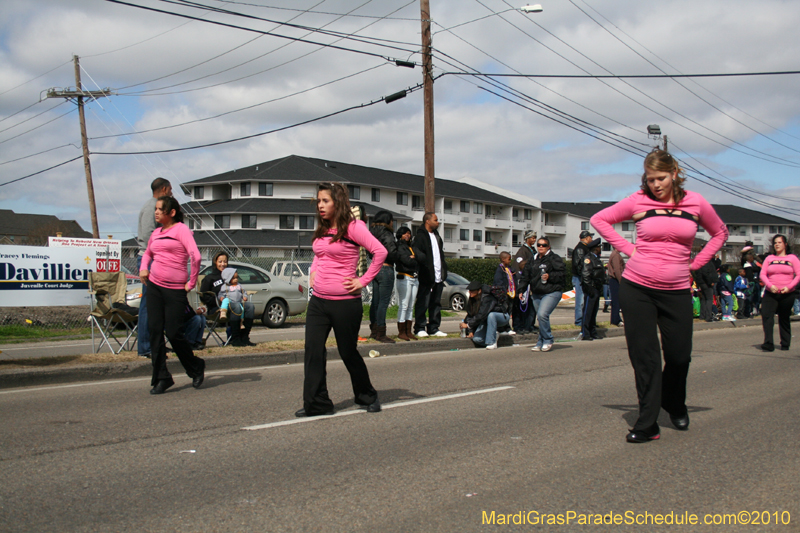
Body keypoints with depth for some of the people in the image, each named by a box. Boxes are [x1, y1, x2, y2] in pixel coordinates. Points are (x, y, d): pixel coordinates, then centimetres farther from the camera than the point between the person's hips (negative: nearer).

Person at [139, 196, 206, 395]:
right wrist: (143, 268, 12)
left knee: (173, 332, -6)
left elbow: (195, 256, -17)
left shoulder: (181, 229, -6)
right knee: (155, 331, 1)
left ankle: (196, 368, 19)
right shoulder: (156, 233, 13)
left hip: (175, 289, -6)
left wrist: (191, 283, -12)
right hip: (154, 285, 6)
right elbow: (147, 253, 32)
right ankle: (161, 378, 9)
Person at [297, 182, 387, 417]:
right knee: (313, 351, -1)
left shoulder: (353, 227, -9)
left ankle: (367, 396, 28)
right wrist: (313, 272, 13)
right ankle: (317, 404, 8)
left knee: (348, 352, 6)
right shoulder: (322, 230, 12)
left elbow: (380, 252, -18)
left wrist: (363, 281, -15)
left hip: (345, 303, -6)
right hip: (318, 301, 6)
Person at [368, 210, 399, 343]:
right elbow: (392, 253, -19)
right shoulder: (387, 235, -12)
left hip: (375, 268, 9)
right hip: (386, 269, -9)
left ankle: (374, 330, 20)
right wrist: (399, 259, -3)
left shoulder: (373, 233, 13)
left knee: (375, 301, 13)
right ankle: (381, 333, -5)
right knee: (384, 302, -6)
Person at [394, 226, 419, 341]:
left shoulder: (411, 247, 20)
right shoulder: (400, 247, -4)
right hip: (405, 278, -8)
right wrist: (415, 259, 1)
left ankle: (409, 331, 12)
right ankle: (401, 332, -3)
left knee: (411, 307, 9)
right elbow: (406, 261, -16)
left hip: (415, 279, 8)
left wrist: (413, 258, -1)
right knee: (403, 306, -7)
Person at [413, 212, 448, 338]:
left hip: (438, 276, 8)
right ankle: (420, 328, 4)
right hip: (426, 276, -8)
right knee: (423, 303, -3)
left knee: (436, 303, 10)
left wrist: (444, 270, 17)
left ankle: (433, 329, 16)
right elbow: (417, 253, -18)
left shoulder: (436, 235, 20)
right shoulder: (420, 236, -7)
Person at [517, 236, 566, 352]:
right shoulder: (533, 259, 15)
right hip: (536, 294, 6)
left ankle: (547, 341, -7)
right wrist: (521, 290, 12)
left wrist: (550, 276, -20)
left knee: (542, 314, -21)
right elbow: (525, 275, 19)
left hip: (552, 292, -6)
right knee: (541, 317, 8)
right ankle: (541, 343, 17)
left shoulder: (554, 258, -3)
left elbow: (562, 274, -8)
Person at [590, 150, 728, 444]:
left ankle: (675, 406, 38)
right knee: (644, 357, -1)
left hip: (676, 290, 2)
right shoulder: (638, 201, -2)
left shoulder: (695, 203, 2)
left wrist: (694, 263, 7)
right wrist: (627, 249, -2)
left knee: (679, 355, 8)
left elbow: (720, 233, 18)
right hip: (636, 287, -1)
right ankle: (647, 425, 8)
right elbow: (599, 219, 7)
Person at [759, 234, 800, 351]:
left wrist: (789, 287, -14)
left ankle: (785, 344, 22)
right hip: (770, 293, 1)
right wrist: (770, 285, -14)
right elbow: (762, 274, 3)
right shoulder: (769, 258, 10)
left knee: (784, 319, 9)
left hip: (787, 294, -1)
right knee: (766, 315, -16)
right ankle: (768, 344, -18)